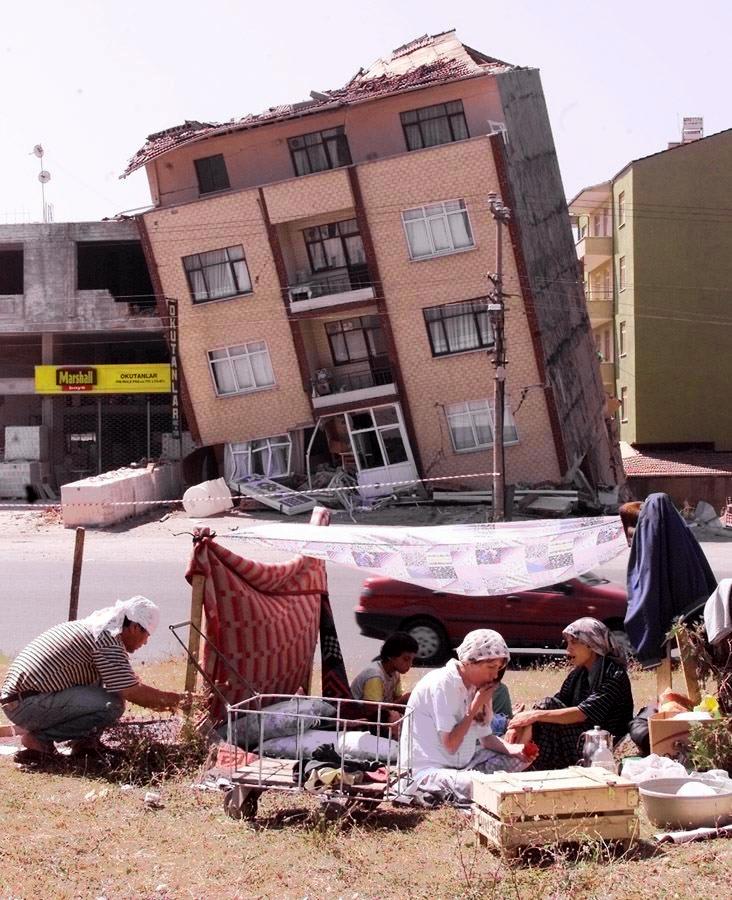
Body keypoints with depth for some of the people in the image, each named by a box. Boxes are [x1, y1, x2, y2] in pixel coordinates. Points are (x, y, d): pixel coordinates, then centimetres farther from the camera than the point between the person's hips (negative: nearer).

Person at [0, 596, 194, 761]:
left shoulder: (89, 627, 17)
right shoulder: (109, 642, -14)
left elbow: (128, 681, 28)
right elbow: (133, 693, -17)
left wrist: (163, 699, 24)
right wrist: (174, 699, -3)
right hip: (27, 706, -10)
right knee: (113, 704, -20)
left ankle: (83, 740, 9)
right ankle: (40, 738, -10)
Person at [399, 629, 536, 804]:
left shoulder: (475, 686, 8)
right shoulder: (442, 684, -19)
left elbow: (486, 738, 11)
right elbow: (450, 745, -21)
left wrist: (515, 749, -8)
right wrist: (475, 707, -16)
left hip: (460, 765, 10)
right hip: (428, 770, -10)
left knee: (520, 758, 4)